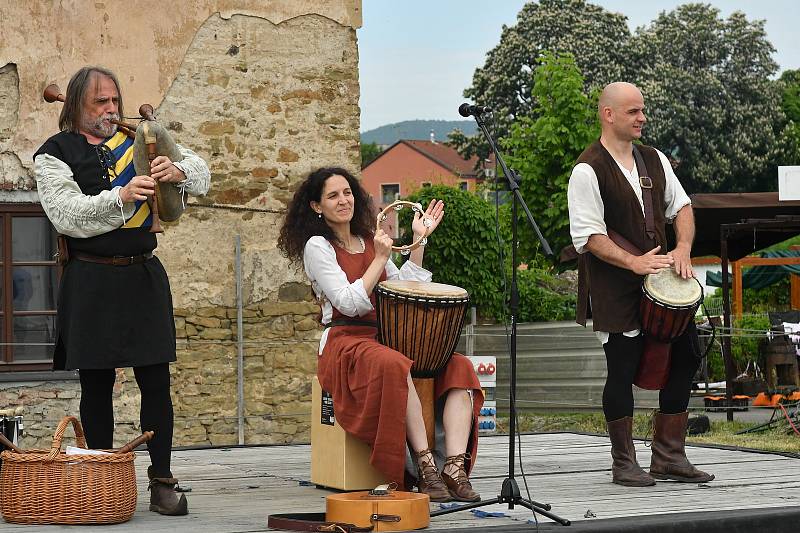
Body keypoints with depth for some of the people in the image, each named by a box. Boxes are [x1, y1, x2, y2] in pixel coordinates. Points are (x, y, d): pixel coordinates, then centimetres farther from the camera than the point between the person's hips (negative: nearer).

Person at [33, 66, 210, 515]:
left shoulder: (137, 141, 12)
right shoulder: (55, 153, 1)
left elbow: (201, 171, 12)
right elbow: (67, 215, -12)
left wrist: (177, 171, -11)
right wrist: (121, 197, -24)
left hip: (144, 275, 3)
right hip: (91, 280, -3)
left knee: (156, 379, 0)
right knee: (97, 383, 4)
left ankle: (162, 482, 4)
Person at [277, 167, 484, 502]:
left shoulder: (370, 241, 20)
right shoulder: (317, 246, 0)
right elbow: (350, 303, -12)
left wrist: (419, 241, 14)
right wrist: (380, 258, -8)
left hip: (388, 336, 7)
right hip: (344, 342, -7)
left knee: (459, 366, -17)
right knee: (394, 365, -39)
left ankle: (455, 469, -31)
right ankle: (425, 466, -38)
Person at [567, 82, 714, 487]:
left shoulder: (654, 160, 11)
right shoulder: (588, 170, -11)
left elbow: (681, 206, 16)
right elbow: (588, 235, -16)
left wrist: (683, 248, -3)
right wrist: (633, 262, -25)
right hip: (615, 290, -7)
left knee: (685, 358, 7)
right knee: (623, 371, -3)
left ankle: (669, 457, 17)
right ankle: (624, 464, 11)